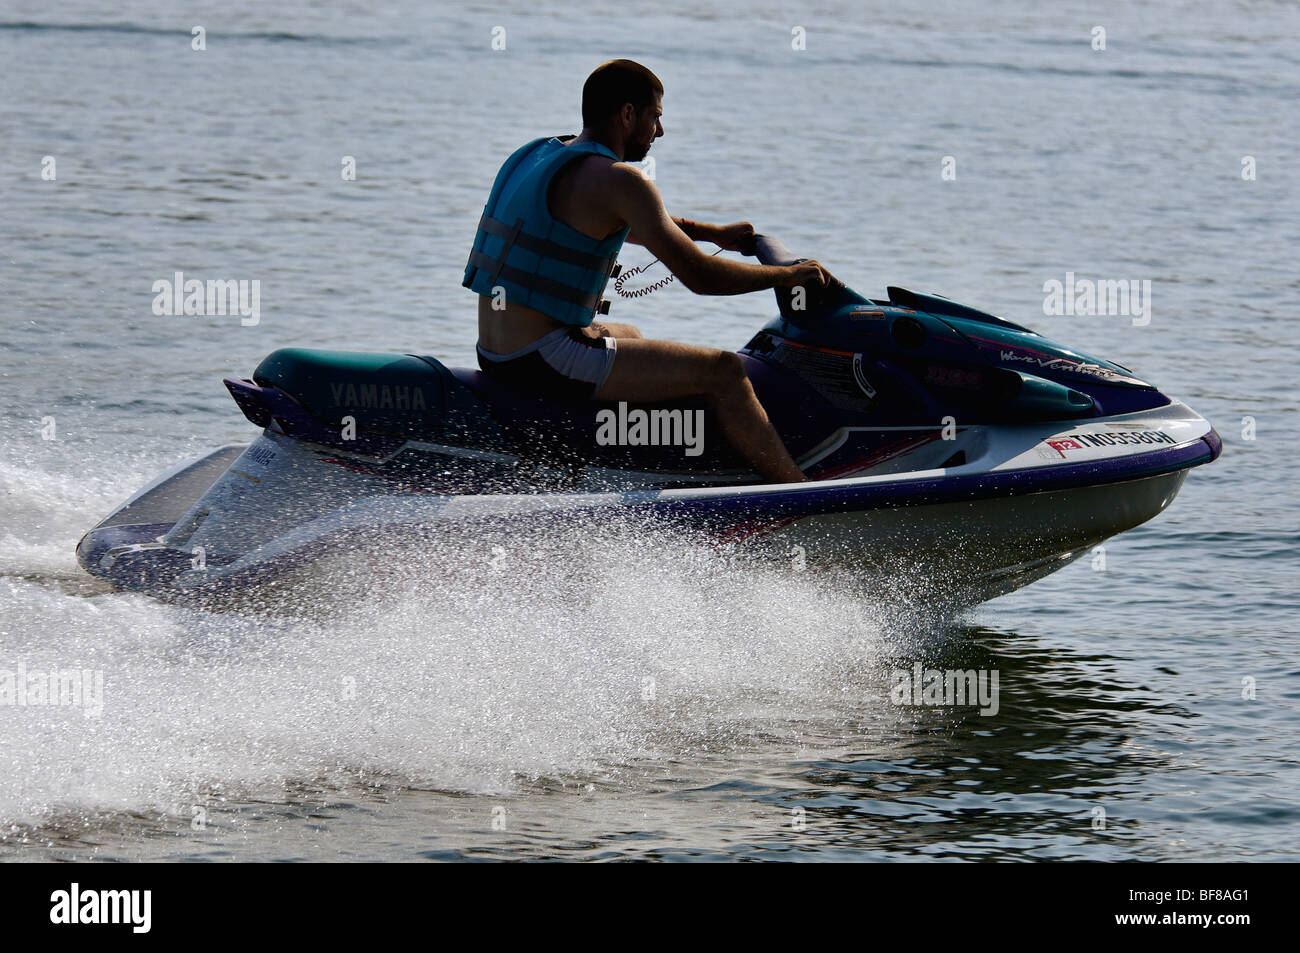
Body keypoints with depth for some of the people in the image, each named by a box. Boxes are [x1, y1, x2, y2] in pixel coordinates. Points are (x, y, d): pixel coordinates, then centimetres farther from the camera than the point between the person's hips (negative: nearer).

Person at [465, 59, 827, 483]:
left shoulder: (539, 156, 15)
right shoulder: (619, 179, -14)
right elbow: (700, 276, -16)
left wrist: (716, 233, 34)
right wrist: (789, 274, -1)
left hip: (494, 354, 10)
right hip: (544, 362, -10)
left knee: (629, 335, 38)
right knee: (724, 372, -6)